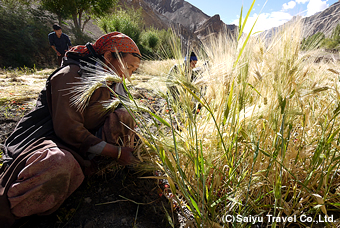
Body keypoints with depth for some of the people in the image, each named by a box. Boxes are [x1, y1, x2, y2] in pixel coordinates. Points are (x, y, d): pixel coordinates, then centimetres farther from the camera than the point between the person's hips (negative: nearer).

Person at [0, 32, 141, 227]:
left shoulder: (111, 83, 7)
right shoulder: (73, 75, -18)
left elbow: (123, 123, 14)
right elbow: (68, 129, -25)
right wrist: (116, 152, -25)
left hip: (84, 142, 7)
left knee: (122, 116, -9)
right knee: (59, 166, -40)